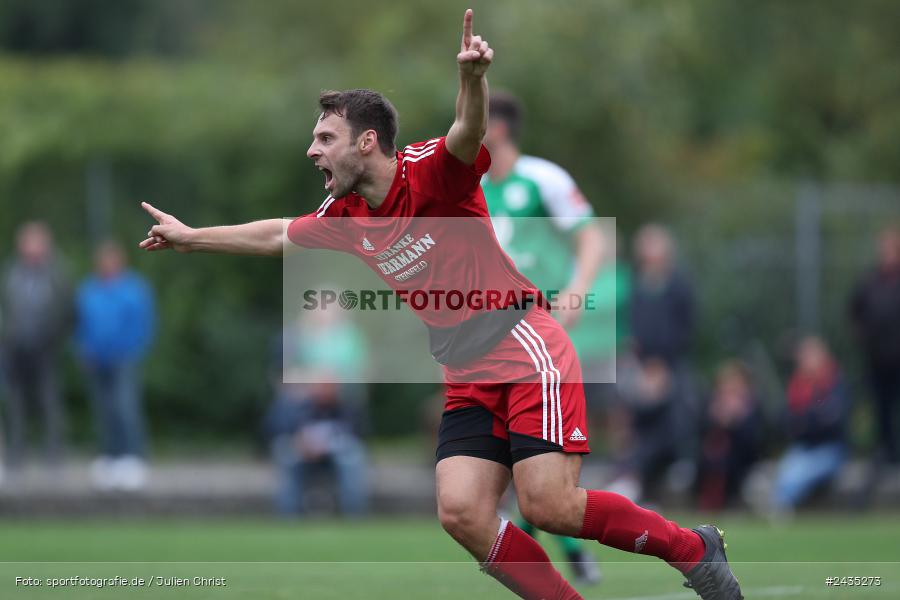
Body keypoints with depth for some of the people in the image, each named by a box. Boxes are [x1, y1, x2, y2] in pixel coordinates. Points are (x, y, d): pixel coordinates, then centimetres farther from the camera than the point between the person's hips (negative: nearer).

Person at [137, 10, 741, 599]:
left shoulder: (427, 171, -10)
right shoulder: (343, 218, 12)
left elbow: (468, 133, -32)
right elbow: (277, 236, 30)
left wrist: (474, 80, -53)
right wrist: (190, 237, 38)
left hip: (524, 348, -8)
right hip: (468, 376, 8)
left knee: (550, 506, -18)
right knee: (462, 512, -11)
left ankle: (694, 549, 2)